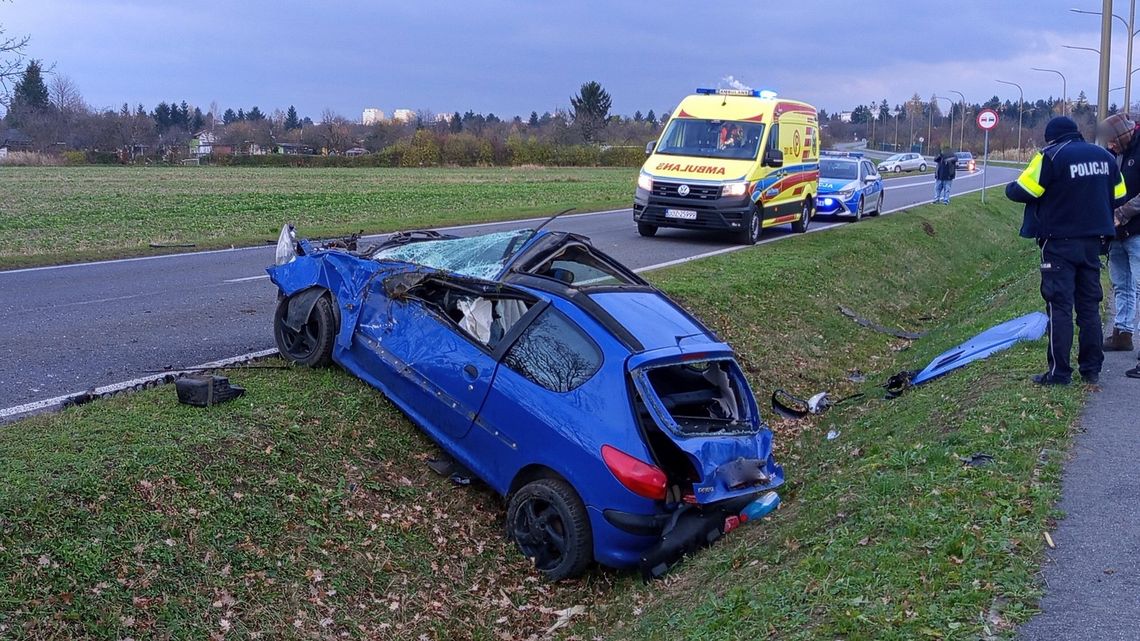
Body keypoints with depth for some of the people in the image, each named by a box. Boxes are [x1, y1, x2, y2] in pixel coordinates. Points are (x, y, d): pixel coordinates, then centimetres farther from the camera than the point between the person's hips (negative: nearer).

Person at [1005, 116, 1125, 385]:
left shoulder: (1051, 156, -12)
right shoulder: (1105, 156, 8)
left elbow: (1022, 191, -15)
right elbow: (1118, 196, 14)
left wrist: (1010, 188, 7)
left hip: (1060, 243, -6)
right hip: (1092, 242, 6)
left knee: (1060, 307, -3)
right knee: (1090, 306, 13)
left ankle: (1059, 373, -2)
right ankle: (1092, 370, 19)